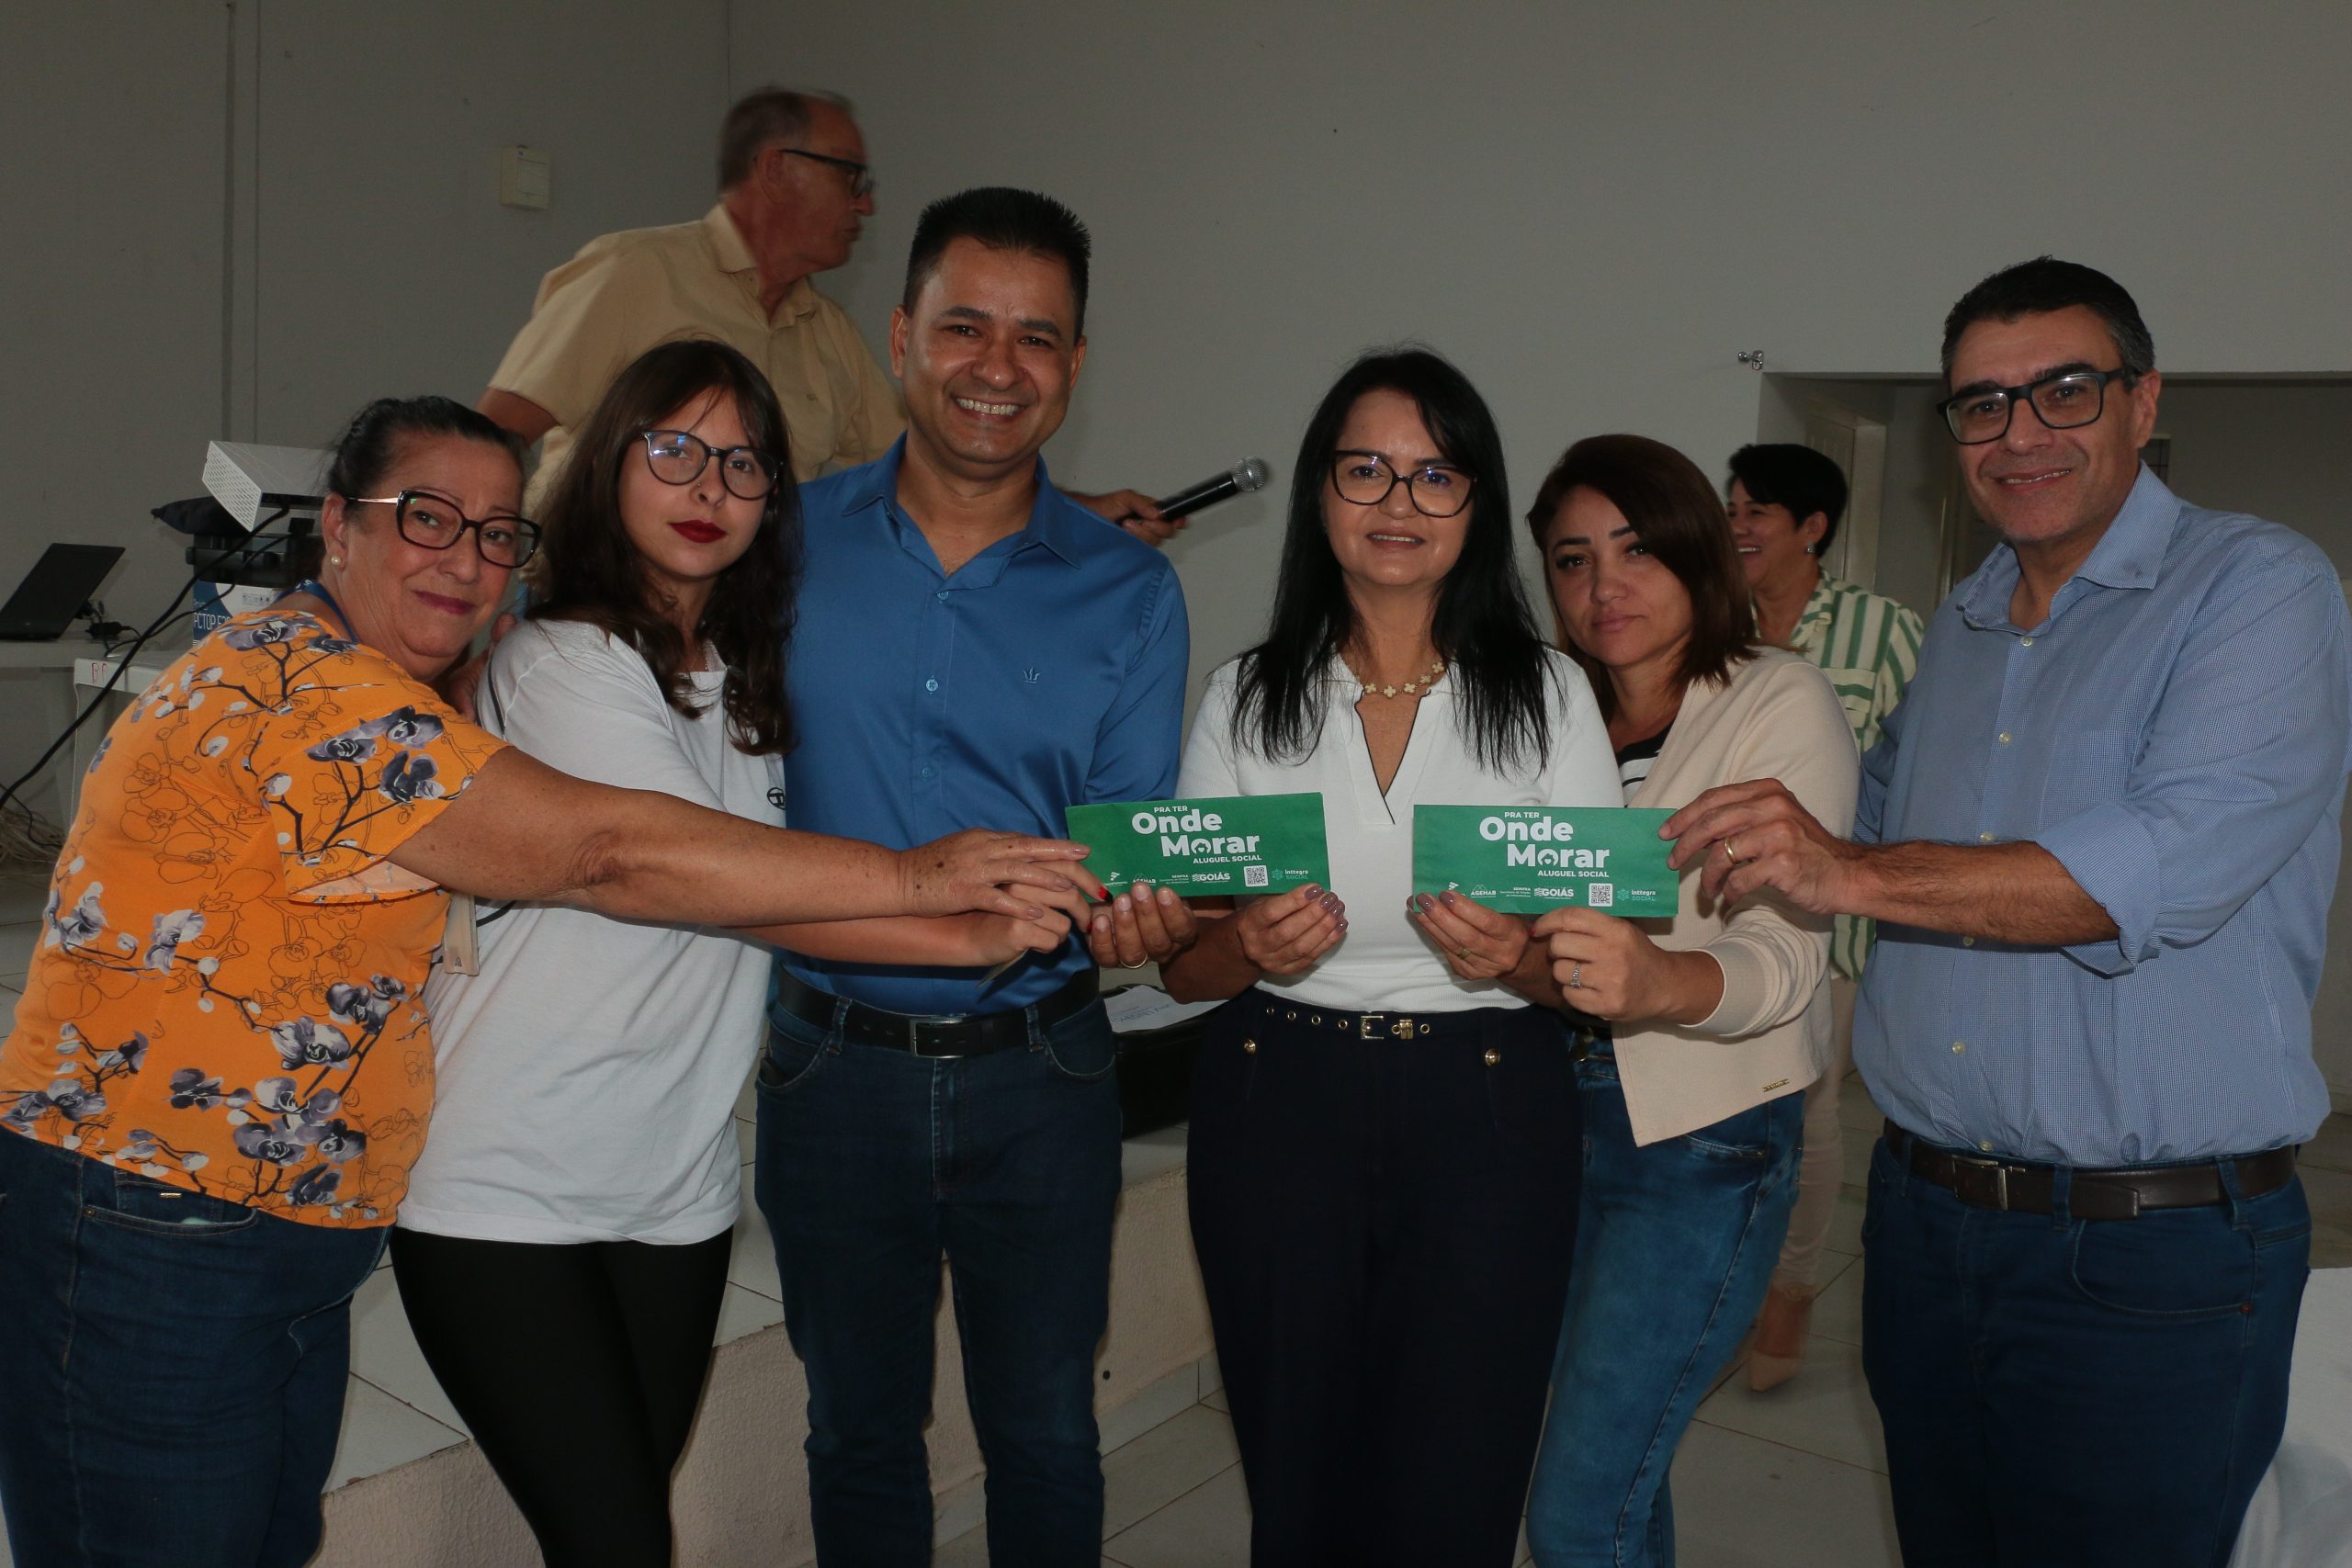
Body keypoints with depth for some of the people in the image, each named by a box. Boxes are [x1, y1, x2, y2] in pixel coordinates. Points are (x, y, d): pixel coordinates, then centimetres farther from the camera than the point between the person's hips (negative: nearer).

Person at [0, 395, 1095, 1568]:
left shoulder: (392, 703, 13)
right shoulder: (308, 692, -21)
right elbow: (603, 851, -26)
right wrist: (915, 878, -24)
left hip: (297, 1248, 10)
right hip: (139, 1239, -10)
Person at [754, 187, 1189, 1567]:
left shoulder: (1129, 593, -4)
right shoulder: (794, 540, -2)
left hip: (1036, 1071, 0)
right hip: (834, 1057, 1)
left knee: (1044, 1432, 15)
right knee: (860, 1430, 19)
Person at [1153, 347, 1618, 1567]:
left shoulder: (1548, 696, 1)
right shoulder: (1246, 699, 3)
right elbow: (1180, 964, 5)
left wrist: (1519, 959, -19)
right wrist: (1254, 946, -17)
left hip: (1486, 1117, 0)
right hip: (1277, 1110, 1)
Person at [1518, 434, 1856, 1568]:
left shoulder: (1783, 703, -9)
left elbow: (1785, 954, -20)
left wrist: (1661, 983, -41)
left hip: (1702, 1142, -5)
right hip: (1550, 1111, 6)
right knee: (1616, 1467, 17)